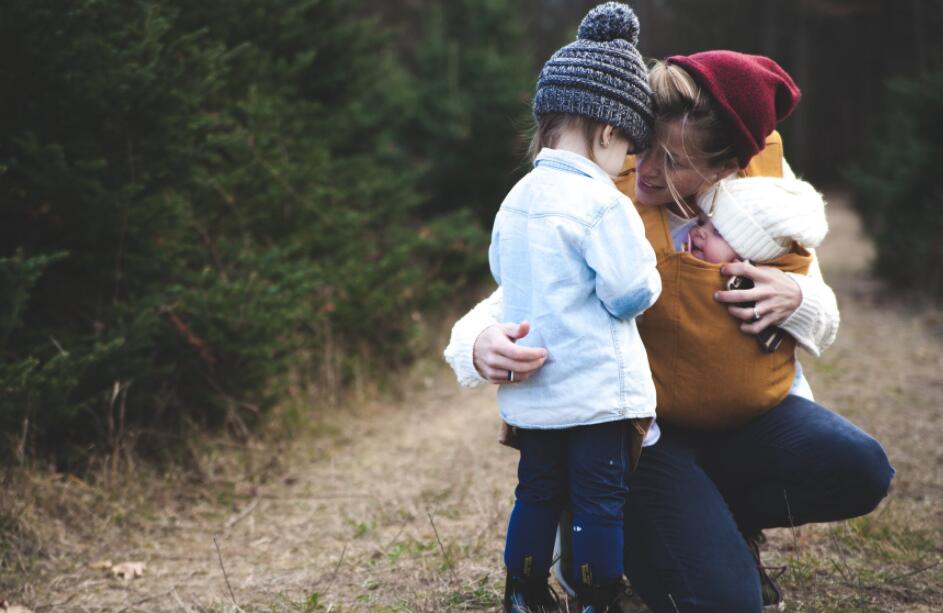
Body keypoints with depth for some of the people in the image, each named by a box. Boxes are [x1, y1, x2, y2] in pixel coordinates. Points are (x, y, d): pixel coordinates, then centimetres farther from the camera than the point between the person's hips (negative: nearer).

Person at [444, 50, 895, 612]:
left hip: (745, 410, 4)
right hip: (644, 430, -4)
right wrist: (482, 346, -43)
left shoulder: (768, 176, -7)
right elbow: (506, 307, -17)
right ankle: (619, 531, 13)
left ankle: (722, 523, 8)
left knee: (859, 469, -23)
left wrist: (795, 298, -21)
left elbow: (824, 326, 4)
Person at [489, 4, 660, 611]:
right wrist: (649, 276, 3)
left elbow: (501, 270, 19)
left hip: (531, 393, 7)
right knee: (601, 500, 4)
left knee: (538, 493, 18)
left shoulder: (517, 198, 6)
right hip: (596, 390, -7)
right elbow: (631, 293, -18)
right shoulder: (603, 204, -17)